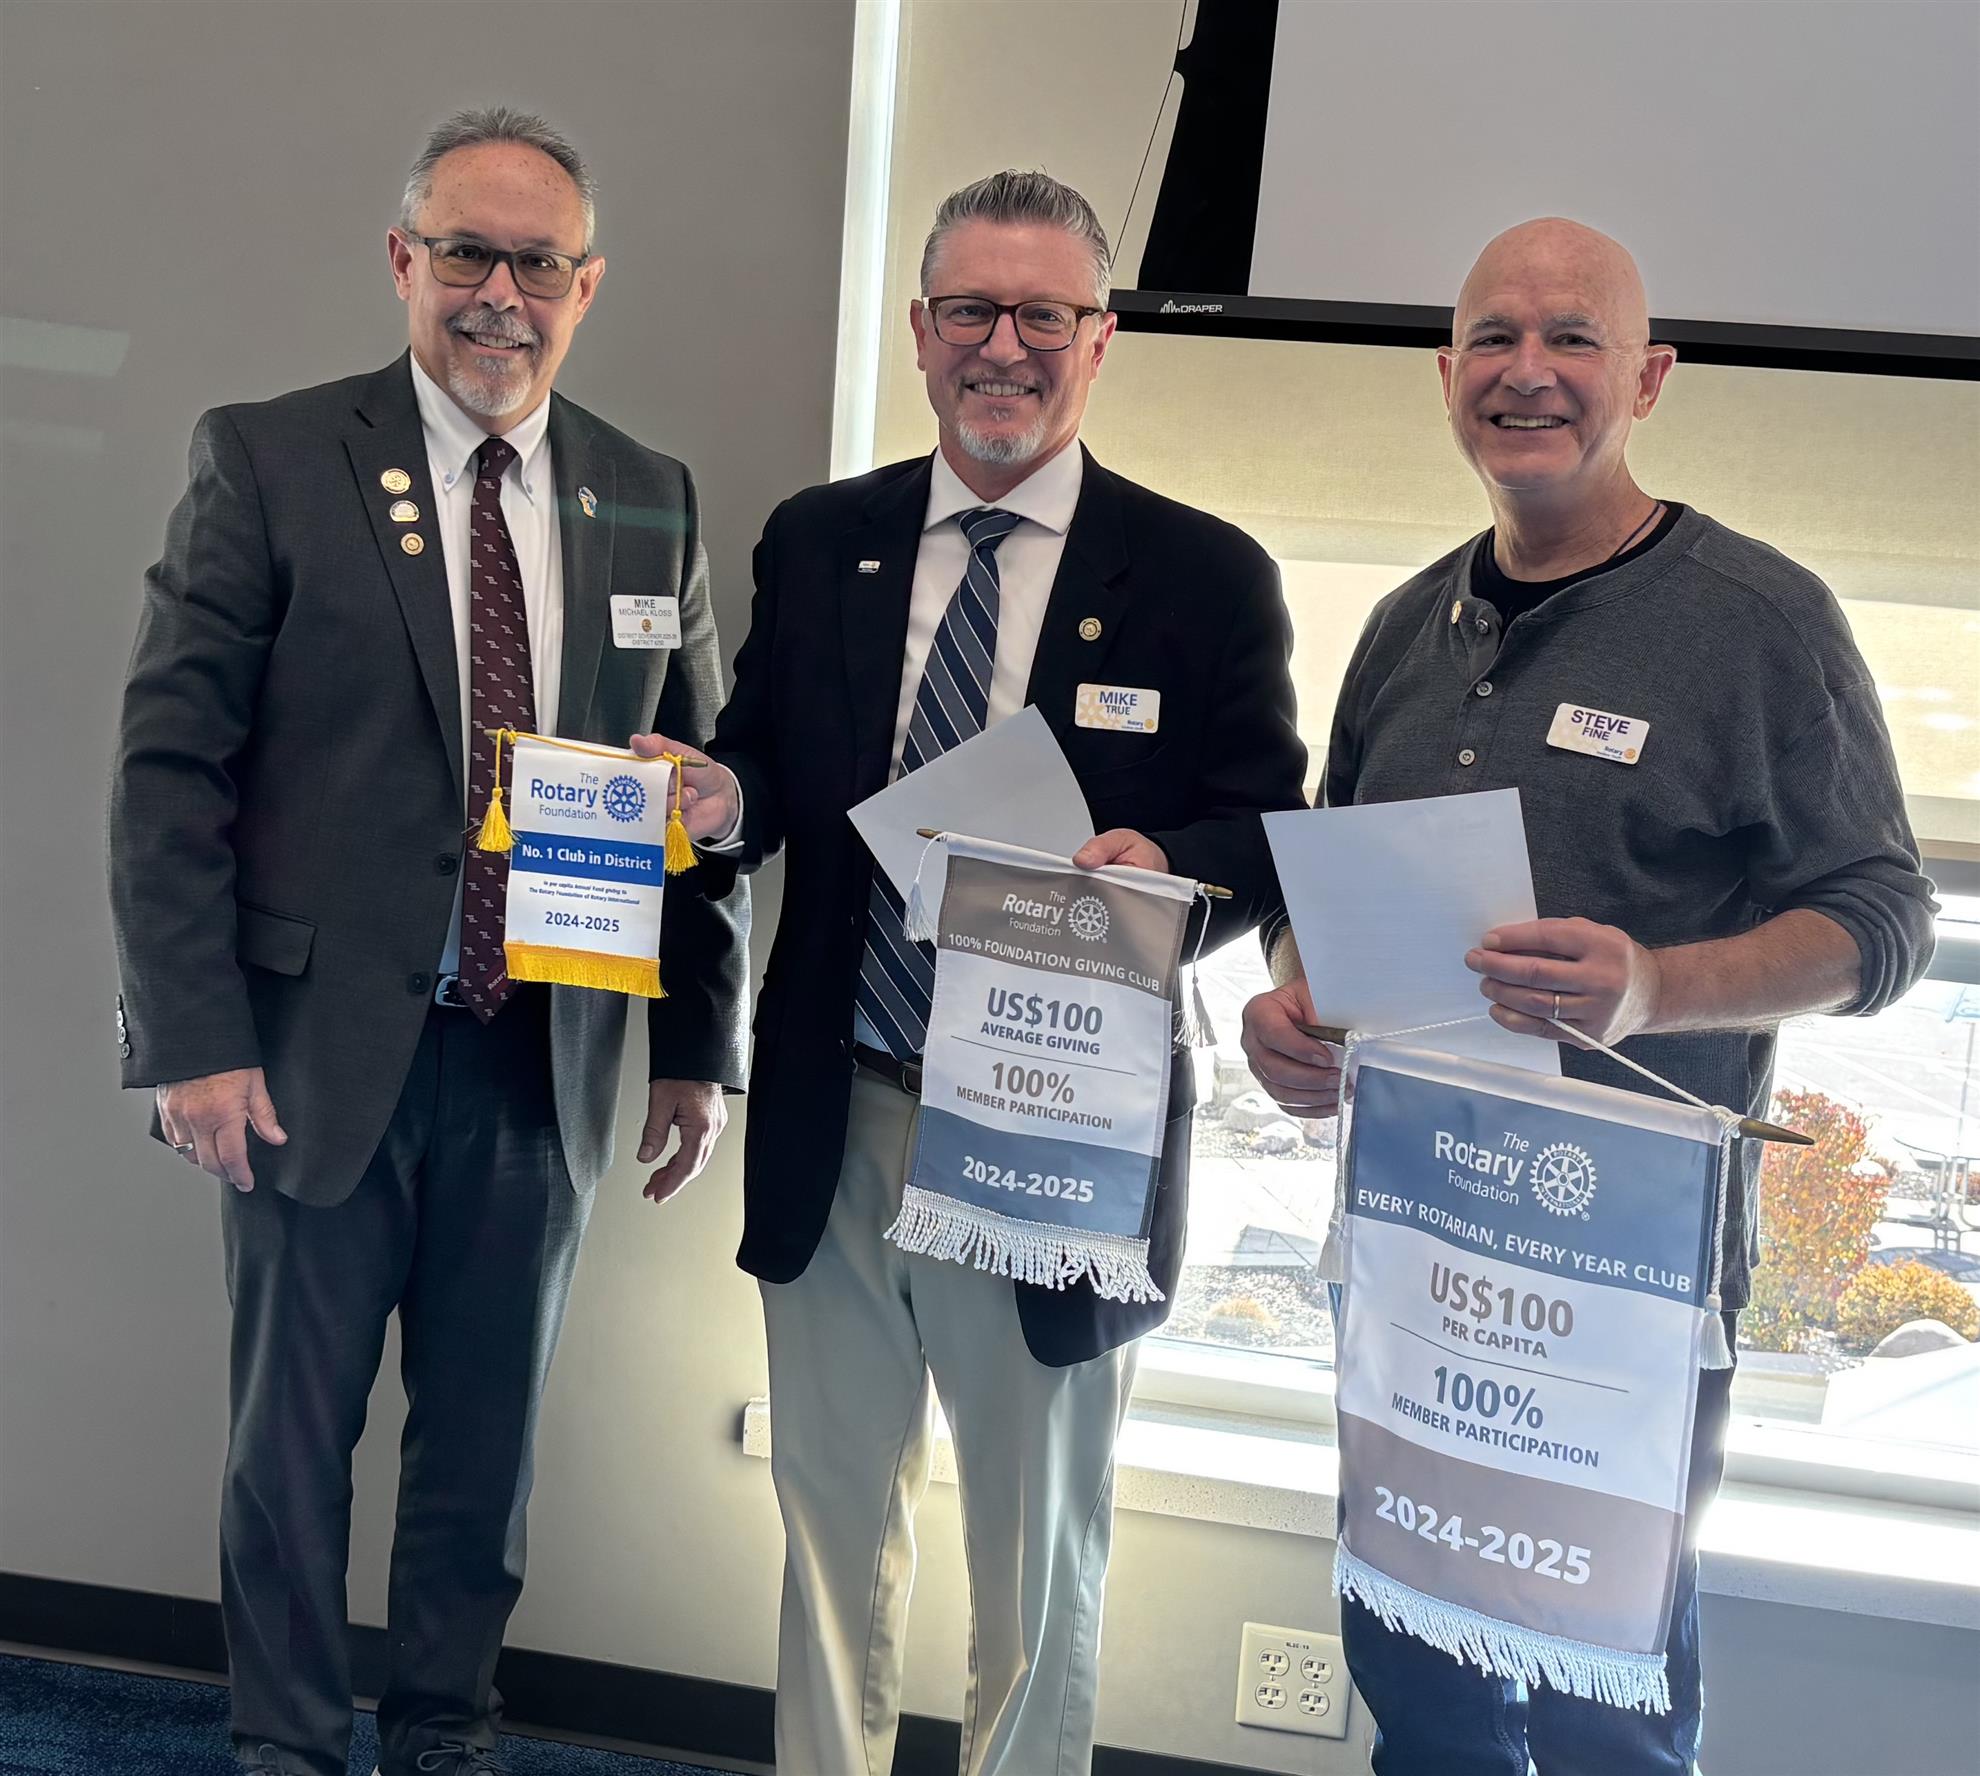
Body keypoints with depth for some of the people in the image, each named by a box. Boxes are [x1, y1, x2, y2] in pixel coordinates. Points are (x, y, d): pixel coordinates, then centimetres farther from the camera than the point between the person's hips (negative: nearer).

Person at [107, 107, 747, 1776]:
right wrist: (196, 1038, -12)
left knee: (488, 1429, 15)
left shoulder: (652, 501, 6)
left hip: (546, 1060, 3)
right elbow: (169, 763, -7)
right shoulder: (267, 460, -4)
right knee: (294, 1423, 12)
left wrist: (699, 1045, 6)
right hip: (321, 1054, -2)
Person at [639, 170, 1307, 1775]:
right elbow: (767, 775, 8)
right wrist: (725, 797, -15)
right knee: (834, 1518, 21)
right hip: (835, 1119, 3)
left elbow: (1273, 838, -6)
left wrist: (1162, 868, -27)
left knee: (1043, 1556, 16)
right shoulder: (818, 543, 5)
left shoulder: (1205, 577, -5)